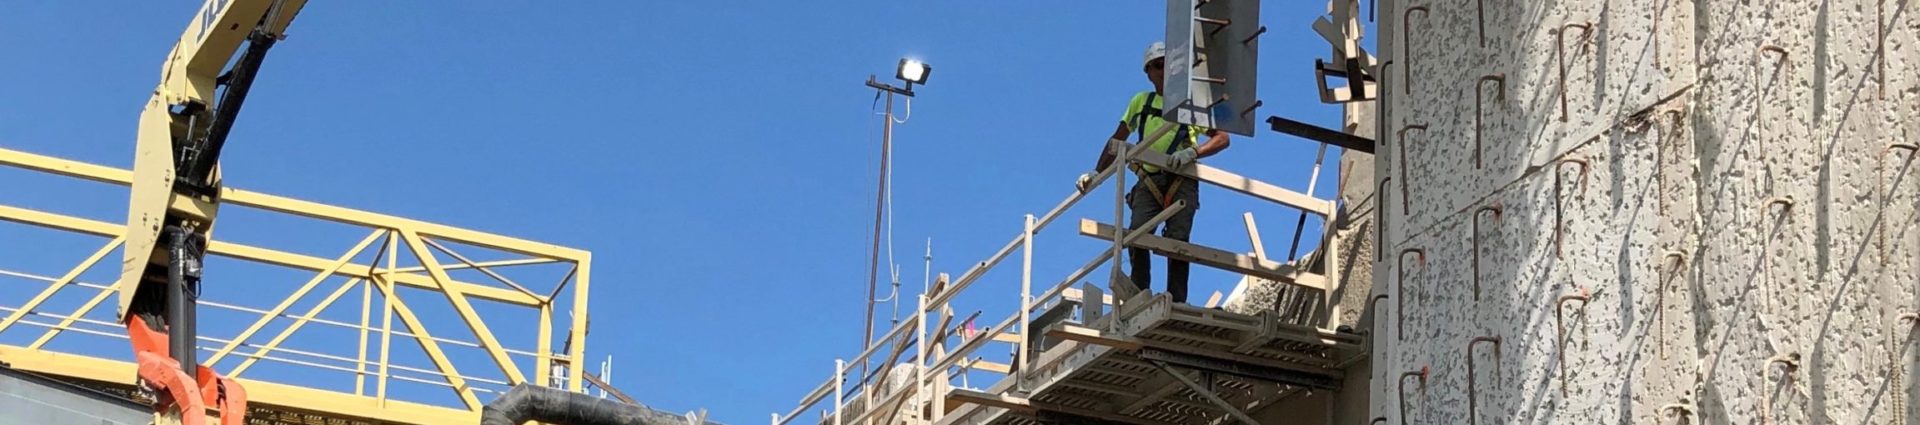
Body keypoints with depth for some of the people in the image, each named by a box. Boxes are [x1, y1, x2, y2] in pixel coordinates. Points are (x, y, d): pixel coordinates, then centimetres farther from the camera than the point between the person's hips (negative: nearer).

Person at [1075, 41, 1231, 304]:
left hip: (1181, 181, -2)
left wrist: (1193, 152, -14)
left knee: (1177, 241, -16)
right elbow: (1117, 142, 27)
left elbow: (1222, 138, 3)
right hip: (1148, 181, 2)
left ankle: (1176, 302, -18)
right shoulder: (1141, 102, 21)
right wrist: (1095, 174, 21)